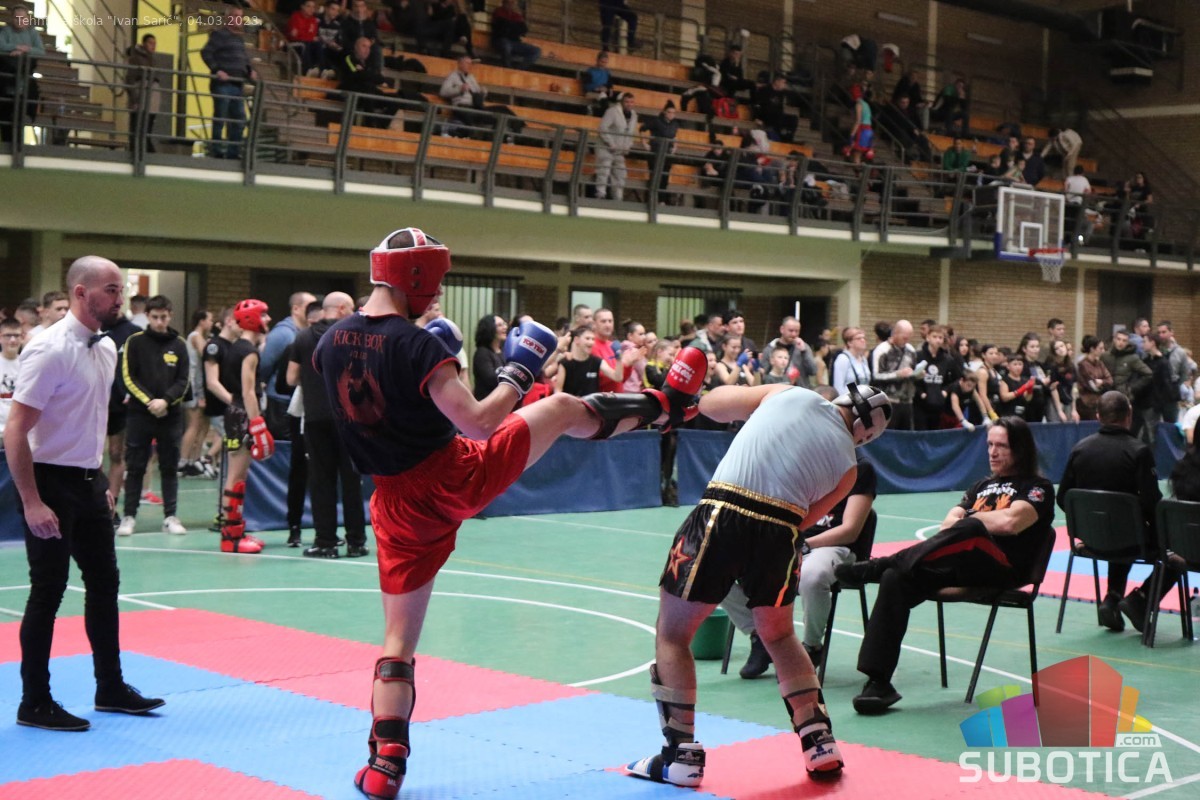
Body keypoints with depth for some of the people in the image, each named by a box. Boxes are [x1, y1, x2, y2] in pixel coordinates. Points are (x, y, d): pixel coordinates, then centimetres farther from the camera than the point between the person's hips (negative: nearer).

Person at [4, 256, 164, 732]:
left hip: (88, 482, 8)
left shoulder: (107, 348, 6)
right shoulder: (50, 350, -20)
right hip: (52, 481, -8)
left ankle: (110, 688, 27)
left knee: (104, 584, 14)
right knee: (47, 593, -1)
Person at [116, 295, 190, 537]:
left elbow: (183, 380, 2)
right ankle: (129, 516, 8)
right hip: (139, 414, -2)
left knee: (170, 467, 6)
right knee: (135, 467, 3)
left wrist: (165, 401, -13)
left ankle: (170, 516, 12)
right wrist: (149, 402, -13)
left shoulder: (179, 345, 5)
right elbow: (128, 378, -3)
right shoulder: (135, 342, 0)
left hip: (171, 415, 2)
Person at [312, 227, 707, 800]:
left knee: (398, 635, 13)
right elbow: (475, 423, -24)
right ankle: (665, 405, 40)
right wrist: (519, 373, -10)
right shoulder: (416, 346, -21)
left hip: (400, 502, 5)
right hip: (460, 477, -5)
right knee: (563, 407, 18)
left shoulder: (330, 344, -1)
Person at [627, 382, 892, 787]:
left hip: (723, 516, -2)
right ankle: (819, 743, 28)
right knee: (779, 635, 28)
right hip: (780, 531, 3)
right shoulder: (847, 465, 17)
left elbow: (709, 403, 16)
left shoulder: (790, 394, 14)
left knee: (672, 633, 12)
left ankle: (682, 755, 10)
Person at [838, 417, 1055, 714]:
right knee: (895, 580, -21)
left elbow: (1009, 522, -11)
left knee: (971, 531, -39)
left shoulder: (1038, 488, 10)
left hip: (1004, 569, -6)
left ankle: (878, 566, -34)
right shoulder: (984, 485, 31)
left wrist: (966, 520, 4)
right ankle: (878, 682, -24)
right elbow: (948, 523, 17)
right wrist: (957, 521, -7)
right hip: (961, 568, 6)